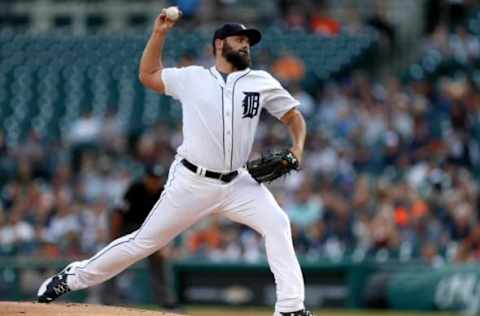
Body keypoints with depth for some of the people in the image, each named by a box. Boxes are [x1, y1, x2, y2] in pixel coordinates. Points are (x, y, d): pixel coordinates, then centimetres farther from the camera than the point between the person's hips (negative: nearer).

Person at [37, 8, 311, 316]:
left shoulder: (261, 82, 4)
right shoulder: (192, 78, 4)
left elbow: (294, 115, 9)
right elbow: (148, 74, 15)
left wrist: (297, 148, -10)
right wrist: (160, 33, 5)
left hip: (236, 184, 2)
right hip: (191, 183, -2)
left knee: (277, 224, -19)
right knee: (145, 241, 3)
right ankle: (73, 277, 19)